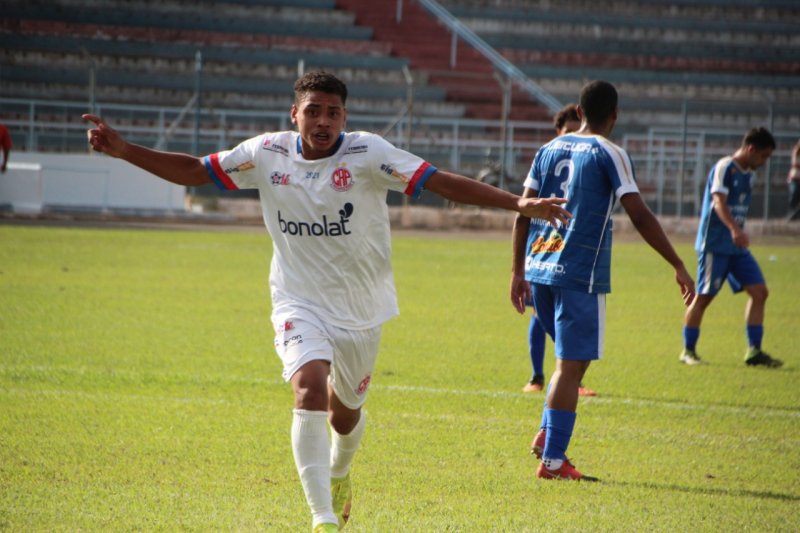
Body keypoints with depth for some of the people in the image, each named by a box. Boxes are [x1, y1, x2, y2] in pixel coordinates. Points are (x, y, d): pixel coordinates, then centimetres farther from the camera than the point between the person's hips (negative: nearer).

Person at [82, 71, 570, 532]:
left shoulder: (367, 154, -15)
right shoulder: (267, 153, -7)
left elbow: (442, 181, -21)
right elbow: (194, 171, 2)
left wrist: (518, 204, -30)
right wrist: (123, 150, -7)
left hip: (361, 308, 0)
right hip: (299, 303, 0)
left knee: (345, 413, 15)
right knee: (310, 388, -26)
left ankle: (339, 473, 53)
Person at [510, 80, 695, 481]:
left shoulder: (549, 150, 13)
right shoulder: (609, 155, -6)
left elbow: (522, 213, 12)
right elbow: (640, 216, -12)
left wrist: (518, 271, 18)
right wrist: (678, 267, -8)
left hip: (539, 270, 6)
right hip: (581, 274, -6)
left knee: (573, 358, 21)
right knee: (572, 364, -3)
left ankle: (547, 434, 10)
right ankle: (552, 460, -6)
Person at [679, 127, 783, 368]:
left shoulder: (747, 174, 14)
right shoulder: (725, 168, -13)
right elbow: (719, 202, -26)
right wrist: (735, 229, -39)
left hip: (737, 246, 8)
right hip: (714, 245, -8)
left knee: (759, 291, -1)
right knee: (703, 296, -3)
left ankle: (754, 352, 3)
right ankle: (688, 351, 9)